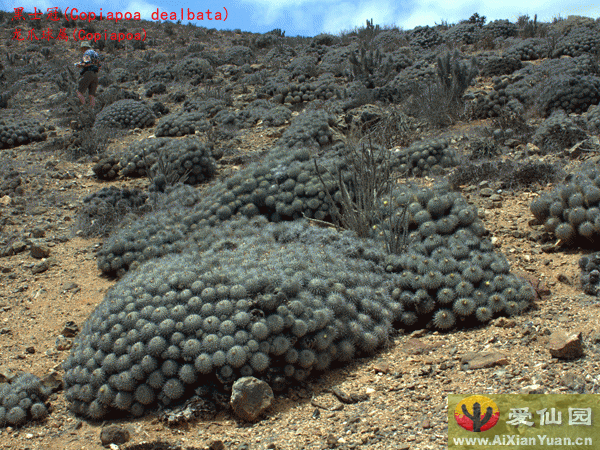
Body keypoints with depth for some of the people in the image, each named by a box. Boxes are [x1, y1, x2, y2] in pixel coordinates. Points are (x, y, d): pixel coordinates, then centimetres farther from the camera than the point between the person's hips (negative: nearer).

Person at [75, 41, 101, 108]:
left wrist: (79, 64, 2)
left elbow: (87, 63, -16)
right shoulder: (95, 54, 25)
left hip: (88, 74, -8)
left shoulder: (87, 53, -1)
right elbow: (98, 67, 24)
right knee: (92, 94, 1)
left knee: (80, 92, -6)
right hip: (95, 75, 8)